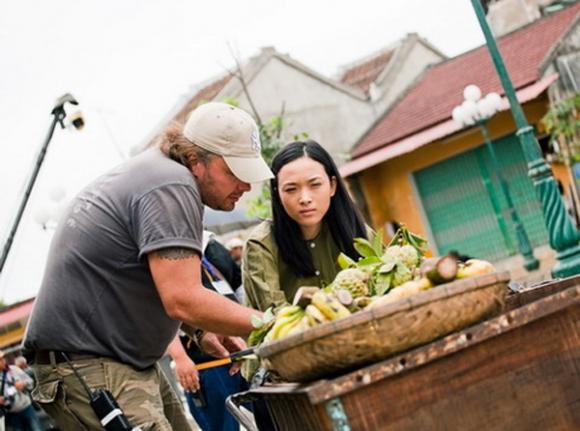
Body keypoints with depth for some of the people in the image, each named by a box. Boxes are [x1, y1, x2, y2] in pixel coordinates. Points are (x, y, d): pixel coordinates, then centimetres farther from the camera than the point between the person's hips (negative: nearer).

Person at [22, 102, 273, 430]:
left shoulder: (154, 169, 14)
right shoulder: (172, 186, -18)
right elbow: (182, 299, -26)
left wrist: (200, 329, 11)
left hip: (129, 361, 11)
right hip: (89, 367, -11)